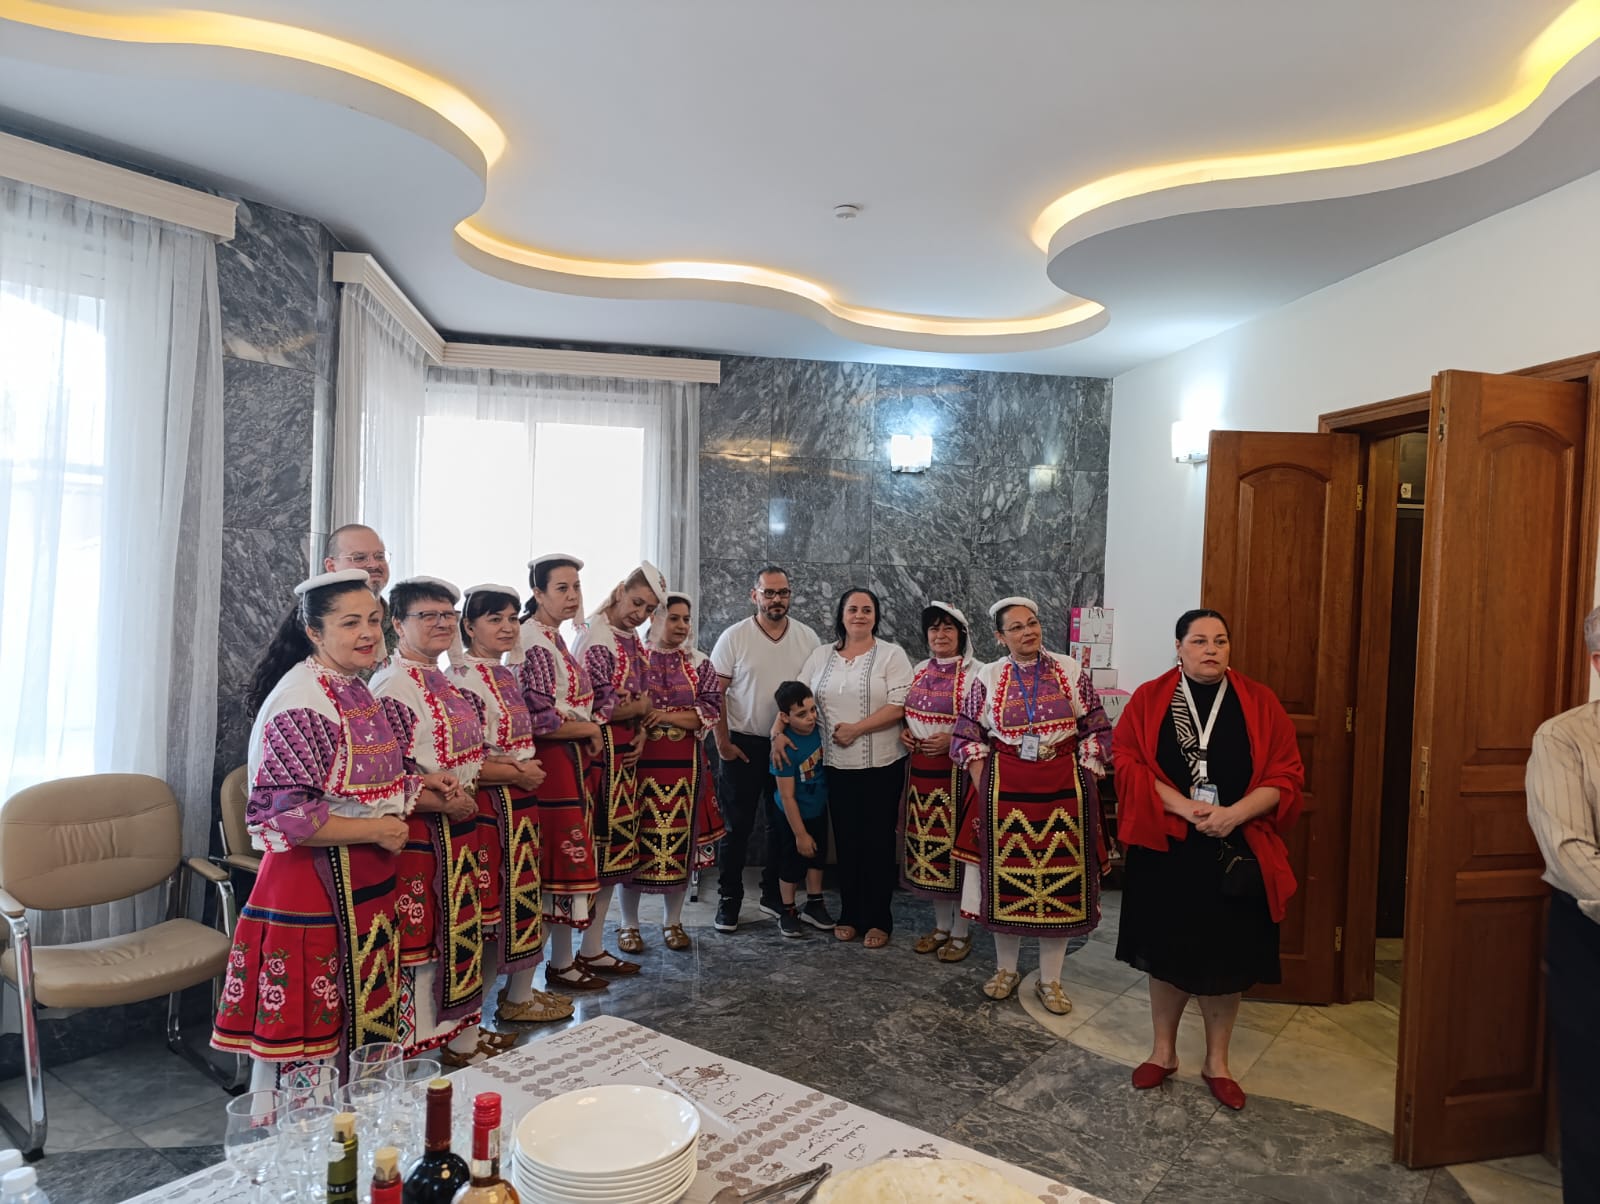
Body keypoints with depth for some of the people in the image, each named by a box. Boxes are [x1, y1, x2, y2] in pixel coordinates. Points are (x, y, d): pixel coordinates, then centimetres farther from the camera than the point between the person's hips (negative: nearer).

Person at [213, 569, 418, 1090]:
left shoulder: (357, 692, 8)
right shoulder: (302, 702, -21)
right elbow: (283, 817, -27)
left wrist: (413, 784, 6)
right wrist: (376, 830, -19)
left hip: (362, 886, 9)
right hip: (311, 886, -9)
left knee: (347, 1019, 21)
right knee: (299, 1025, 5)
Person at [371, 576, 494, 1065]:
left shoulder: (445, 682, 12)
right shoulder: (392, 684, -17)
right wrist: (444, 803, -19)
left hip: (459, 826, 9)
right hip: (421, 834, -9)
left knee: (461, 930, 19)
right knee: (422, 937, 3)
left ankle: (461, 1031, 34)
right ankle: (425, 1046, 18)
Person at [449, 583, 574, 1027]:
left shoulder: (507, 674, 11)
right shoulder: (462, 678, -16)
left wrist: (528, 768, 8)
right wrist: (517, 773, -15)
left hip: (520, 800, 9)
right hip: (490, 804, -9)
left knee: (520, 894, 16)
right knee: (495, 899, 2)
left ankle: (520, 991, 28)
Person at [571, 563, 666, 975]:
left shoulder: (631, 640, 14)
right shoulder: (596, 640, -14)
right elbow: (599, 708, -18)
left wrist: (641, 731, 2)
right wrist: (640, 708, -3)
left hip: (626, 755, 9)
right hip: (602, 753, -9)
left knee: (615, 845, 13)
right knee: (602, 845, -4)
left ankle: (594, 944, 25)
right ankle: (591, 950, 7)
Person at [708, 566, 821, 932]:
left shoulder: (807, 638, 1)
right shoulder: (734, 637, -7)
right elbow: (715, 693, -5)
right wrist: (722, 742, -8)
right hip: (743, 744, -3)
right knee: (738, 826, 4)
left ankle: (774, 895, 27)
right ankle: (729, 900, 17)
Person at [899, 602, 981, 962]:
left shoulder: (975, 672, -9)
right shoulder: (920, 670, 11)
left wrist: (953, 740, -22)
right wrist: (904, 732, 1)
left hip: (956, 770, -6)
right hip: (921, 769, 6)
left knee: (957, 845, 1)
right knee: (928, 845, 11)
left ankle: (961, 932, 16)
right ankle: (941, 925, 26)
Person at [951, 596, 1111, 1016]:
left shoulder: (1071, 671, 1)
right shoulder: (986, 678, 1)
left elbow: (1096, 731, 4)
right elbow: (967, 738, 3)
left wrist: (1082, 783, -2)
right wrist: (985, 789, -4)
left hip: (1063, 789, 0)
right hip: (1004, 791, 0)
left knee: (1061, 880, 5)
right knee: (1005, 878, 7)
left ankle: (1050, 979, 19)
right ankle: (1006, 969, 26)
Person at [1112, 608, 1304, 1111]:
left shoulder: (1259, 702, 0)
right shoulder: (1149, 700, -1)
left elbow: (1286, 775, -3)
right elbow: (1128, 764, -8)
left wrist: (1233, 814, -18)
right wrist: (1185, 807, -19)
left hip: (1235, 852, 0)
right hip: (1165, 849, 0)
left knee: (1225, 956, 9)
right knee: (1166, 949, 11)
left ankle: (1217, 1062, 28)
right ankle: (1163, 1051, 30)